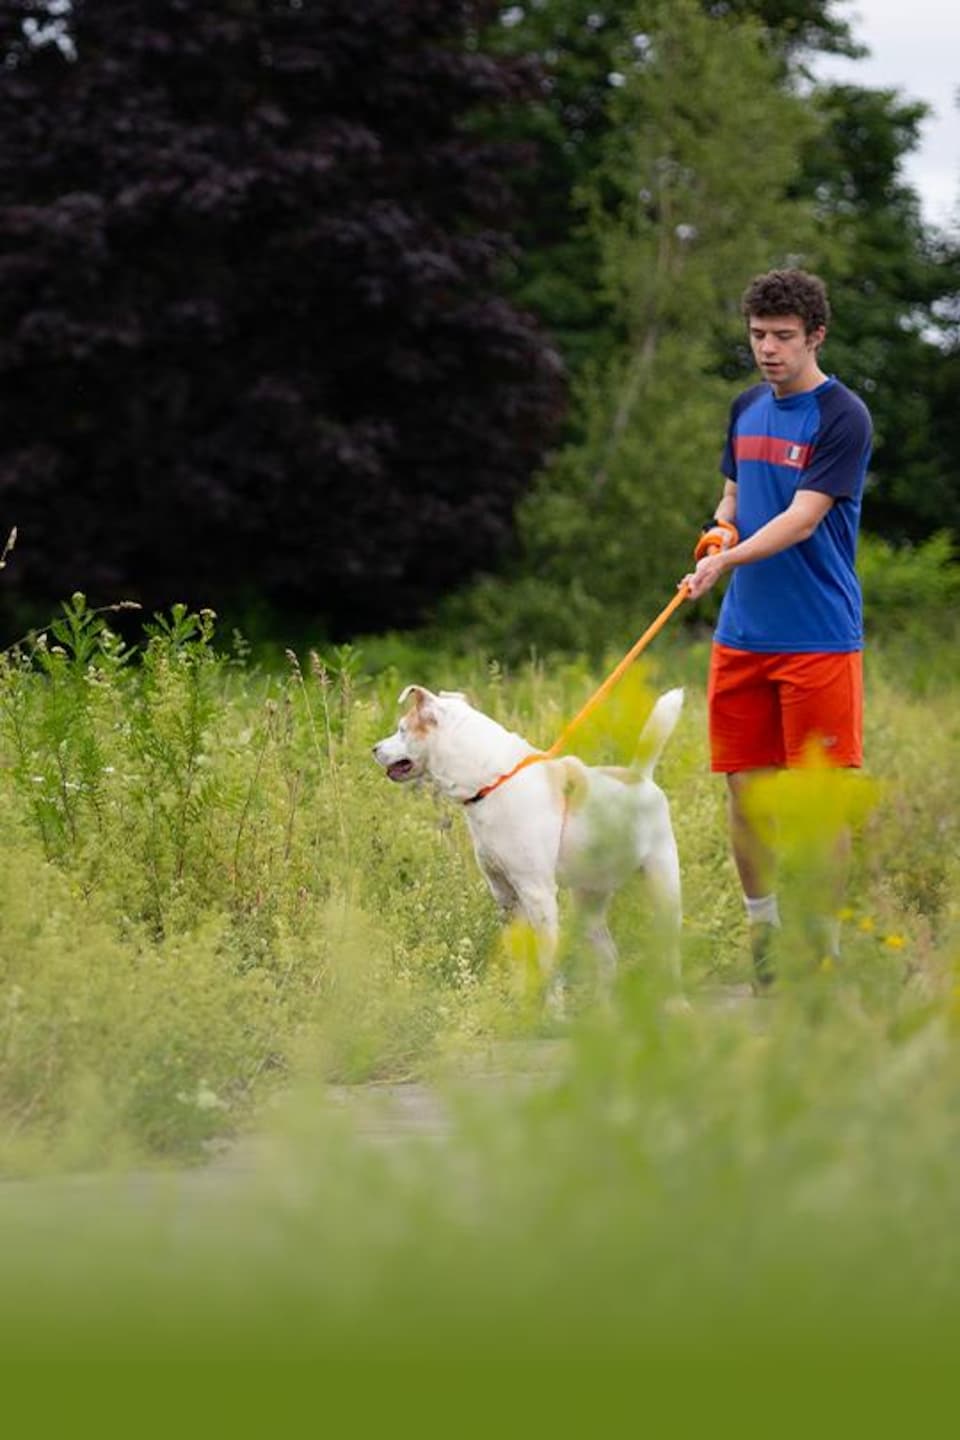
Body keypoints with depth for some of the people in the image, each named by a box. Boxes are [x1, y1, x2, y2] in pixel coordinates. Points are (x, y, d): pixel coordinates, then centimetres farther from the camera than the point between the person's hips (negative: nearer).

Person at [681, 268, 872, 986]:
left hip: (819, 637, -6)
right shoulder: (747, 409, 13)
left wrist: (729, 559, -30)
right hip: (743, 632, 6)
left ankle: (827, 949, 3)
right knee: (745, 789, 7)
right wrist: (719, 532, 0)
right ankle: (764, 937, 18)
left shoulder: (842, 417, -9)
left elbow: (803, 518, -17)